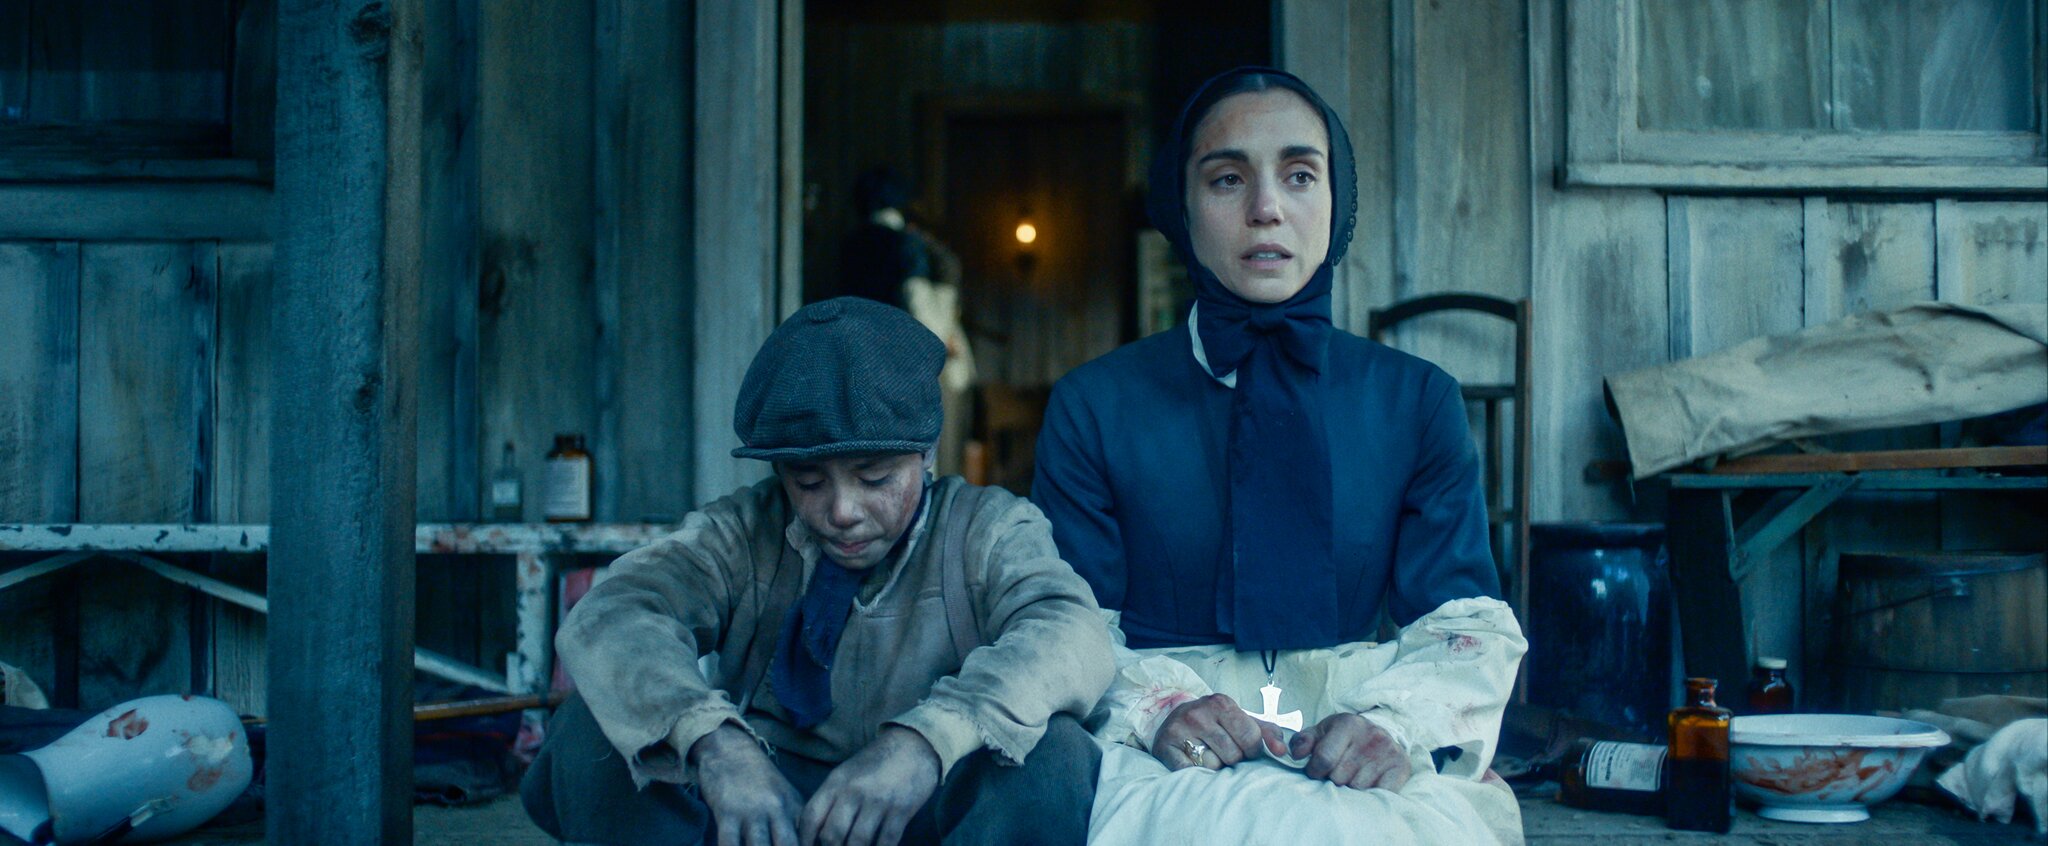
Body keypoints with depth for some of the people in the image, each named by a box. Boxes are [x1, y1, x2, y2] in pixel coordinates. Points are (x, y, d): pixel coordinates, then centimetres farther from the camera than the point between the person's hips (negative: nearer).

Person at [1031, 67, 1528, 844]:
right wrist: (1160, 707, -19)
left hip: (1365, 773, 3)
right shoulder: (1093, 405, 5)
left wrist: (1398, 721, -18)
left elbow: (1472, 622, 4)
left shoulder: (1419, 401, 10)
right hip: (1177, 769, -3)